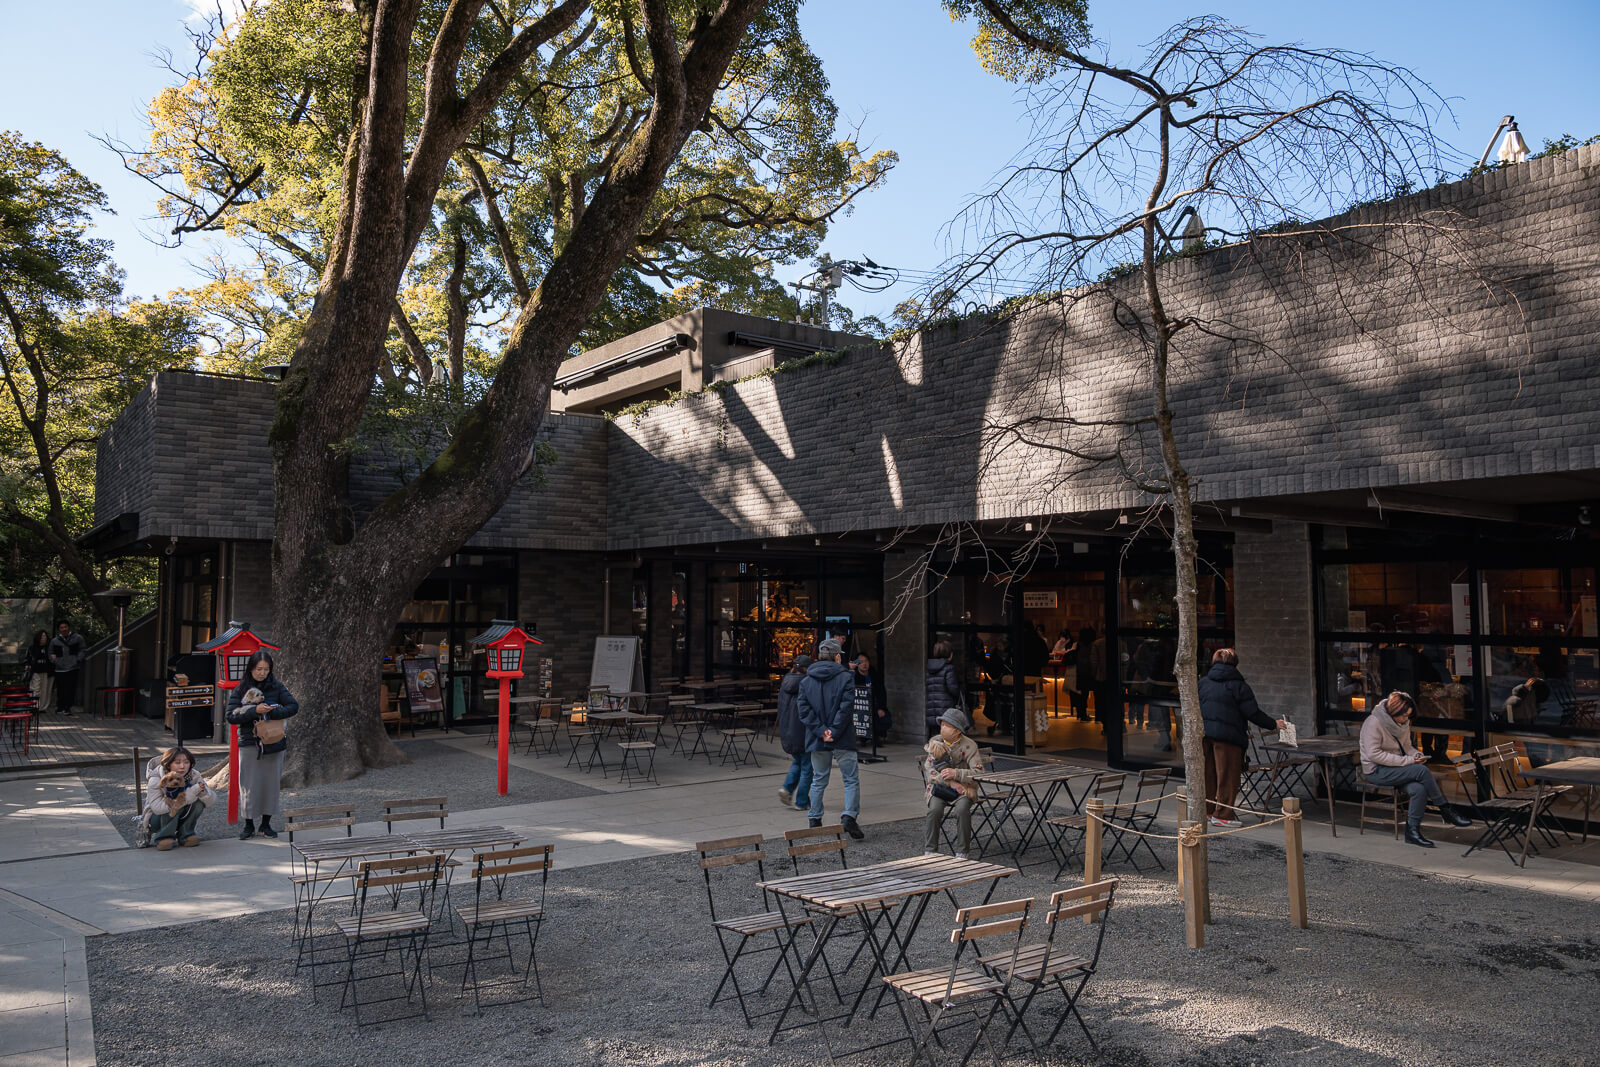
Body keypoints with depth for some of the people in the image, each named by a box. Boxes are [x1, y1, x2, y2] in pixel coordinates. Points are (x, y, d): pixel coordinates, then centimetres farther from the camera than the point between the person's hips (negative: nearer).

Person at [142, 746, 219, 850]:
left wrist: (202, 790, -42)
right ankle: (164, 837, -15)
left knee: (199, 801, -22)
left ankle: (185, 834, -8)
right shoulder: (156, 779, -22)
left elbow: (212, 799, -18)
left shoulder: (193, 776, -12)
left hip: (181, 819, 4)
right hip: (157, 819, -4)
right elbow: (157, 808, -36)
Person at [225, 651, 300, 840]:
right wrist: (255, 711, -20)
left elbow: (293, 706, -3)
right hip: (250, 744, -1)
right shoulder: (241, 690, 0)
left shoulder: (276, 687, 3)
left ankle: (266, 823, 17)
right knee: (250, 784, -1)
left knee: (271, 782, 5)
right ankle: (248, 825, 12)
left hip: (274, 744, 2)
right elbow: (231, 716, -8)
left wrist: (271, 713, -17)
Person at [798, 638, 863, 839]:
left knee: (818, 780, 15)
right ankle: (849, 816, -11)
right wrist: (834, 732, -13)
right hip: (843, 740, -4)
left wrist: (821, 731, -8)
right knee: (851, 779, 3)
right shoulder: (845, 678, -6)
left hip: (818, 741, 4)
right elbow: (846, 708, -15)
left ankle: (815, 821, 19)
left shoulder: (806, 681, 5)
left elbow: (804, 709, -4)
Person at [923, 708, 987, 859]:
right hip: (939, 786, 2)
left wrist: (956, 774, -28)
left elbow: (979, 773, -15)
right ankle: (929, 851, -15)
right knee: (935, 809, -27)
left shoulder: (969, 746, -9)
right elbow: (931, 773, -5)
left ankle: (963, 852, -15)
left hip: (963, 787, -2)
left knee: (962, 809, -31)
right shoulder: (934, 742, -1)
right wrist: (950, 782, -21)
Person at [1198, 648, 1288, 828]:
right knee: (1227, 776, 2)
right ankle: (1223, 815, 4)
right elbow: (1253, 713, -7)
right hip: (1227, 735, -6)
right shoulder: (1238, 685, -6)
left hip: (1204, 734, 6)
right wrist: (1274, 724, 6)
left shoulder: (1203, 682, 10)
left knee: (1208, 773, 15)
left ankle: (1207, 810, 21)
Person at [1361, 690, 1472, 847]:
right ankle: (1446, 811, -8)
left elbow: (1407, 746, 18)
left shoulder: (1403, 723, 7)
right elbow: (1374, 754, -24)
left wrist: (1416, 755, -7)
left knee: (1419, 789, -24)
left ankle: (1412, 832, -12)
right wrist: (1408, 761, -24)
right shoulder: (1374, 722, -18)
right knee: (1422, 770, -25)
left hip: (1396, 769, 7)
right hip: (1377, 772, -7)